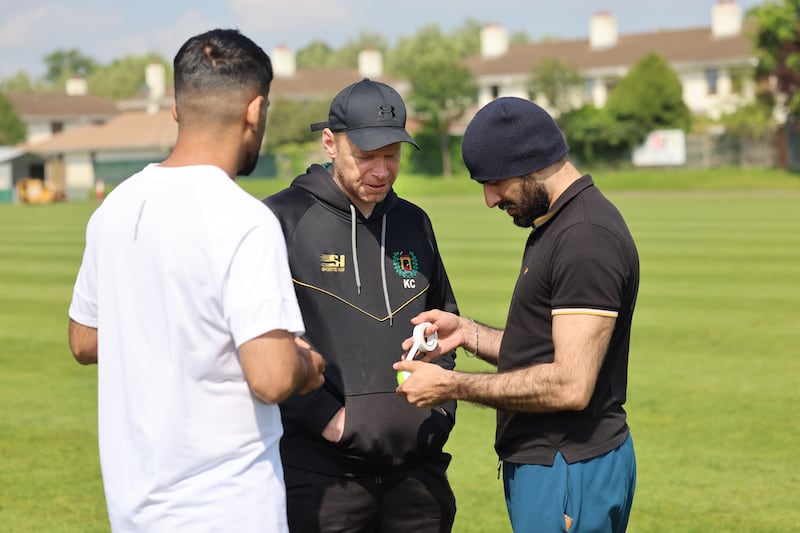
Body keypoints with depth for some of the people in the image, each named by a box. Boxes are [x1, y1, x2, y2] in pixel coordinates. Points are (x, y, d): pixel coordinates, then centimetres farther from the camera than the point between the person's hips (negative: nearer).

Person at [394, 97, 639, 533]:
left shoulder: (588, 238, -19)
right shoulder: (556, 225, 15)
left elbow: (570, 385, -24)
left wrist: (452, 387, -18)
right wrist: (468, 332, 6)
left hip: (568, 474, -10)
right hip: (542, 464, 10)